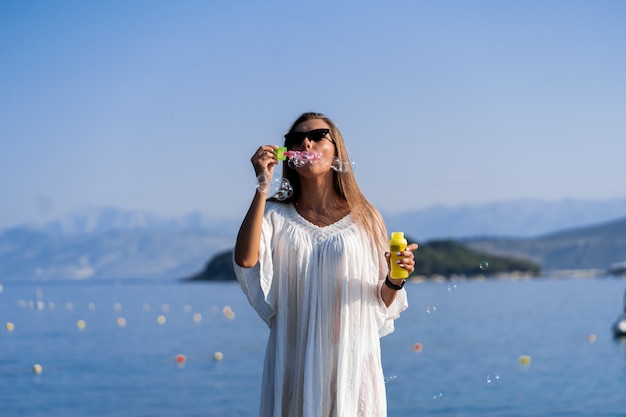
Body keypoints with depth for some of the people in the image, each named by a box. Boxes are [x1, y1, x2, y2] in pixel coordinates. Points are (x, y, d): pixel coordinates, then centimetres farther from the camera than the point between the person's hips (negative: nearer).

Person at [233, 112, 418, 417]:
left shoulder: (365, 219, 5)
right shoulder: (276, 216, 4)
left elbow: (381, 303, 8)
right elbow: (245, 260, -16)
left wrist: (395, 280, -14)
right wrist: (262, 187, -14)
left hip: (351, 359, 0)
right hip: (295, 364, 0)